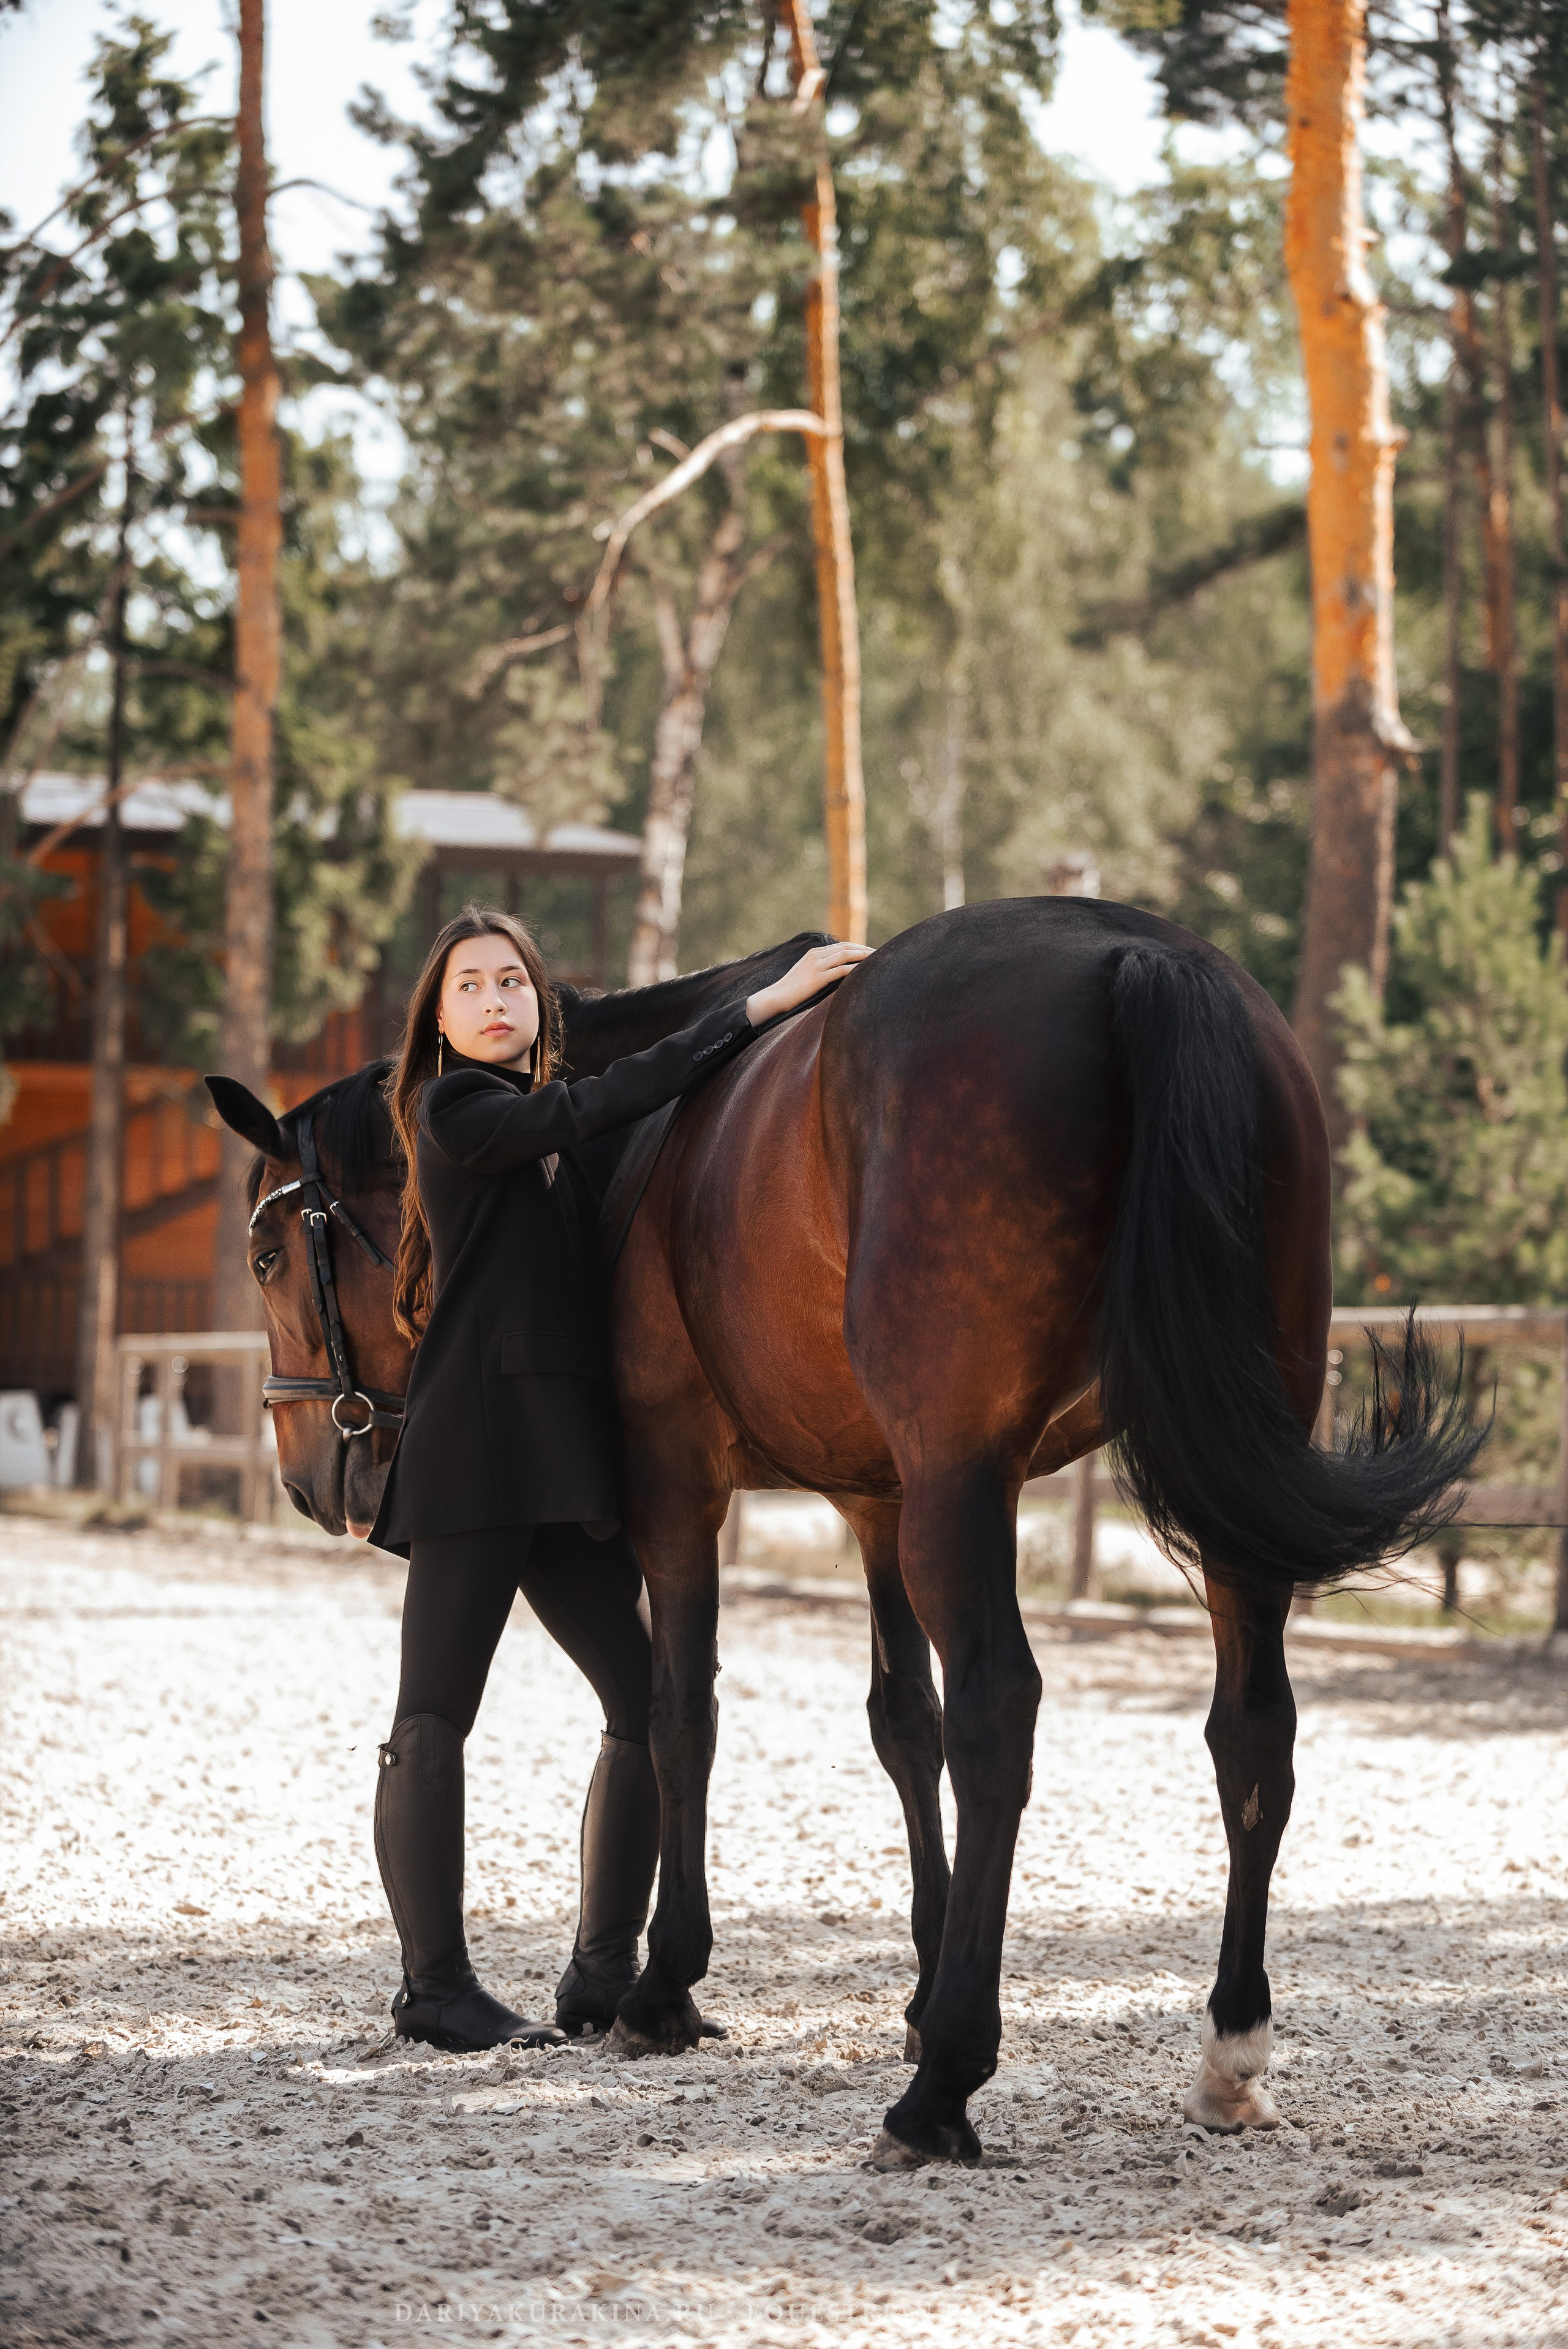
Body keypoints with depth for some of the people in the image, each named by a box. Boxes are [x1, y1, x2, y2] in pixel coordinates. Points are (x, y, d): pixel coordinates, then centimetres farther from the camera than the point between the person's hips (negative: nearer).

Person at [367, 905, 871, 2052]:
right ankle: (435, 1986, -1)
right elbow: (610, 1101, -14)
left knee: (649, 1701, 5)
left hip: (565, 1461, 9)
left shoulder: (550, 1133, 22)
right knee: (434, 1721, -5)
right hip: (474, 1455, -8)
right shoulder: (455, 1111, -3)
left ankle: (605, 1969, 11)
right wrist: (762, 1006, -17)